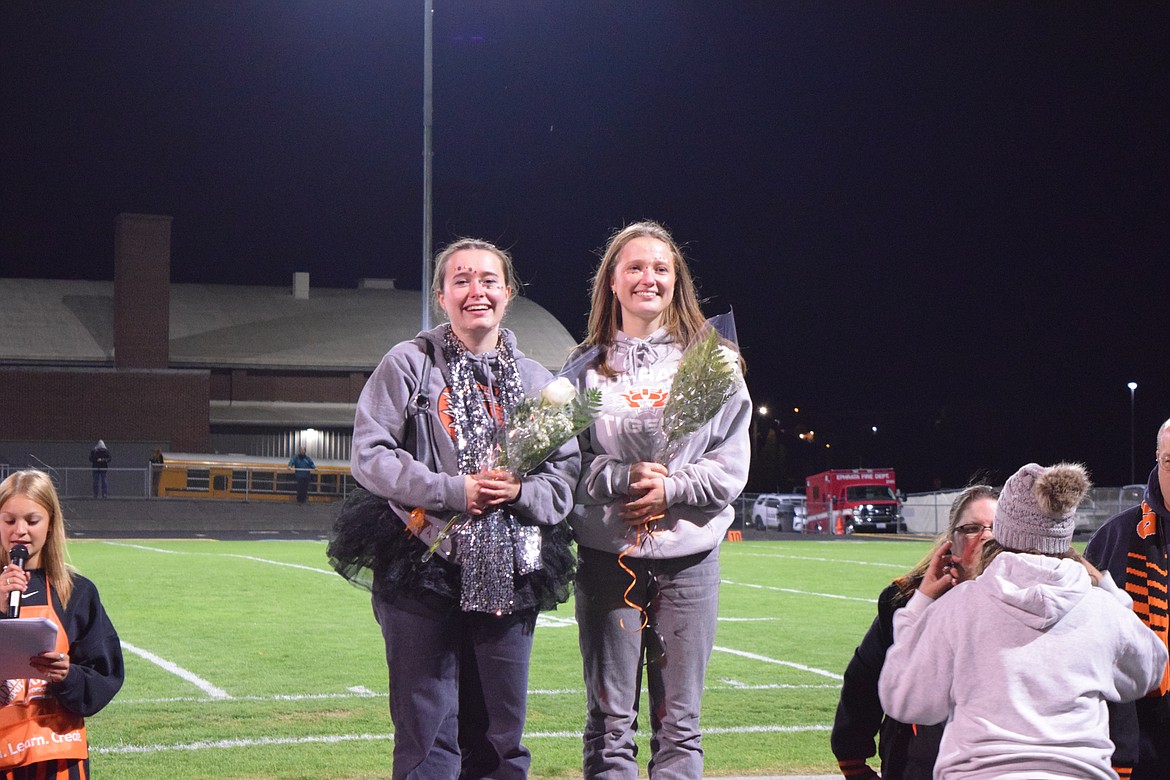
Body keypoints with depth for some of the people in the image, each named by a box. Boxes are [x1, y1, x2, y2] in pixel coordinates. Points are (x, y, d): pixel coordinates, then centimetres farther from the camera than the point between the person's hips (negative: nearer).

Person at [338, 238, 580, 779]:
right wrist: (452, 491, -13)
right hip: (422, 571, -3)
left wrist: (521, 491, -11)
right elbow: (369, 455, -5)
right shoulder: (409, 364, 2)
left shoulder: (535, 380, 13)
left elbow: (567, 469, 10)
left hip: (508, 577, 3)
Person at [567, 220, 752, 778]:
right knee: (609, 721, 1)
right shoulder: (588, 367, 8)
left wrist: (671, 488, -12)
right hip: (606, 553, 0)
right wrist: (622, 479, -13)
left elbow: (731, 465, 2)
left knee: (678, 722, 3)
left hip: (688, 554, 0)